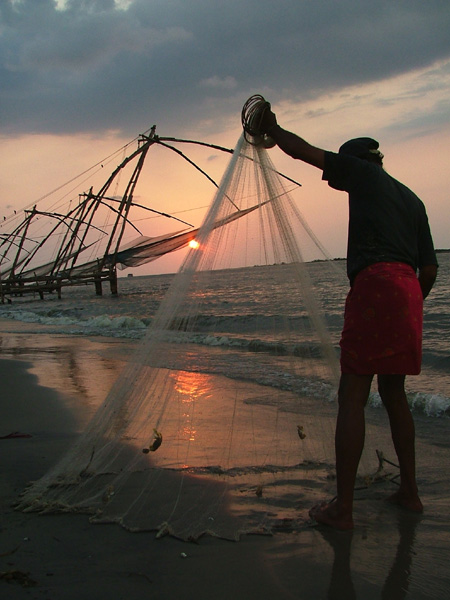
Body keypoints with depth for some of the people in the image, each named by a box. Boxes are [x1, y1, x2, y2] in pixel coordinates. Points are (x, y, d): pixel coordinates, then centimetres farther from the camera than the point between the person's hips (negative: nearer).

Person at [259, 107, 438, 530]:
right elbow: (430, 269, 19)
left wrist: (271, 129, 26)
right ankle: (409, 491, 25)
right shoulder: (411, 200, 25)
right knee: (393, 392, 18)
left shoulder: (364, 173, 9)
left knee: (352, 396, -6)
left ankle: (342, 508, -4)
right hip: (409, 290, 8)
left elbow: (303, 151, 9)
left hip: (374, 284, -8)